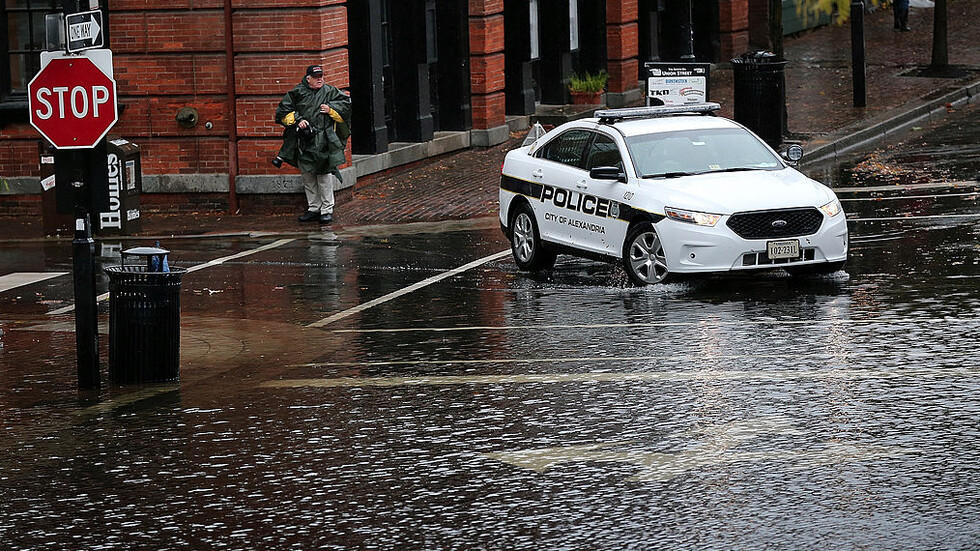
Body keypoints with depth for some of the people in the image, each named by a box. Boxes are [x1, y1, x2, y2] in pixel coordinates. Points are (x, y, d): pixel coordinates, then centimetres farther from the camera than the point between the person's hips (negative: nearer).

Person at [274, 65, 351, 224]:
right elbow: (282, 110, 7)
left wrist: (331, 109, -4)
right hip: (303, 143, 2)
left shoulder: (330, 92, 5)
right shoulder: (298, 93, 5)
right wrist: (297, 120, -6)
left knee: (324, 176, -6)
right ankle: (313, 209, 18)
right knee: (307, 177, 9)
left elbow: (346, 103, 11)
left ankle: (327, 210, 1)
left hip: (324, 143, -2)